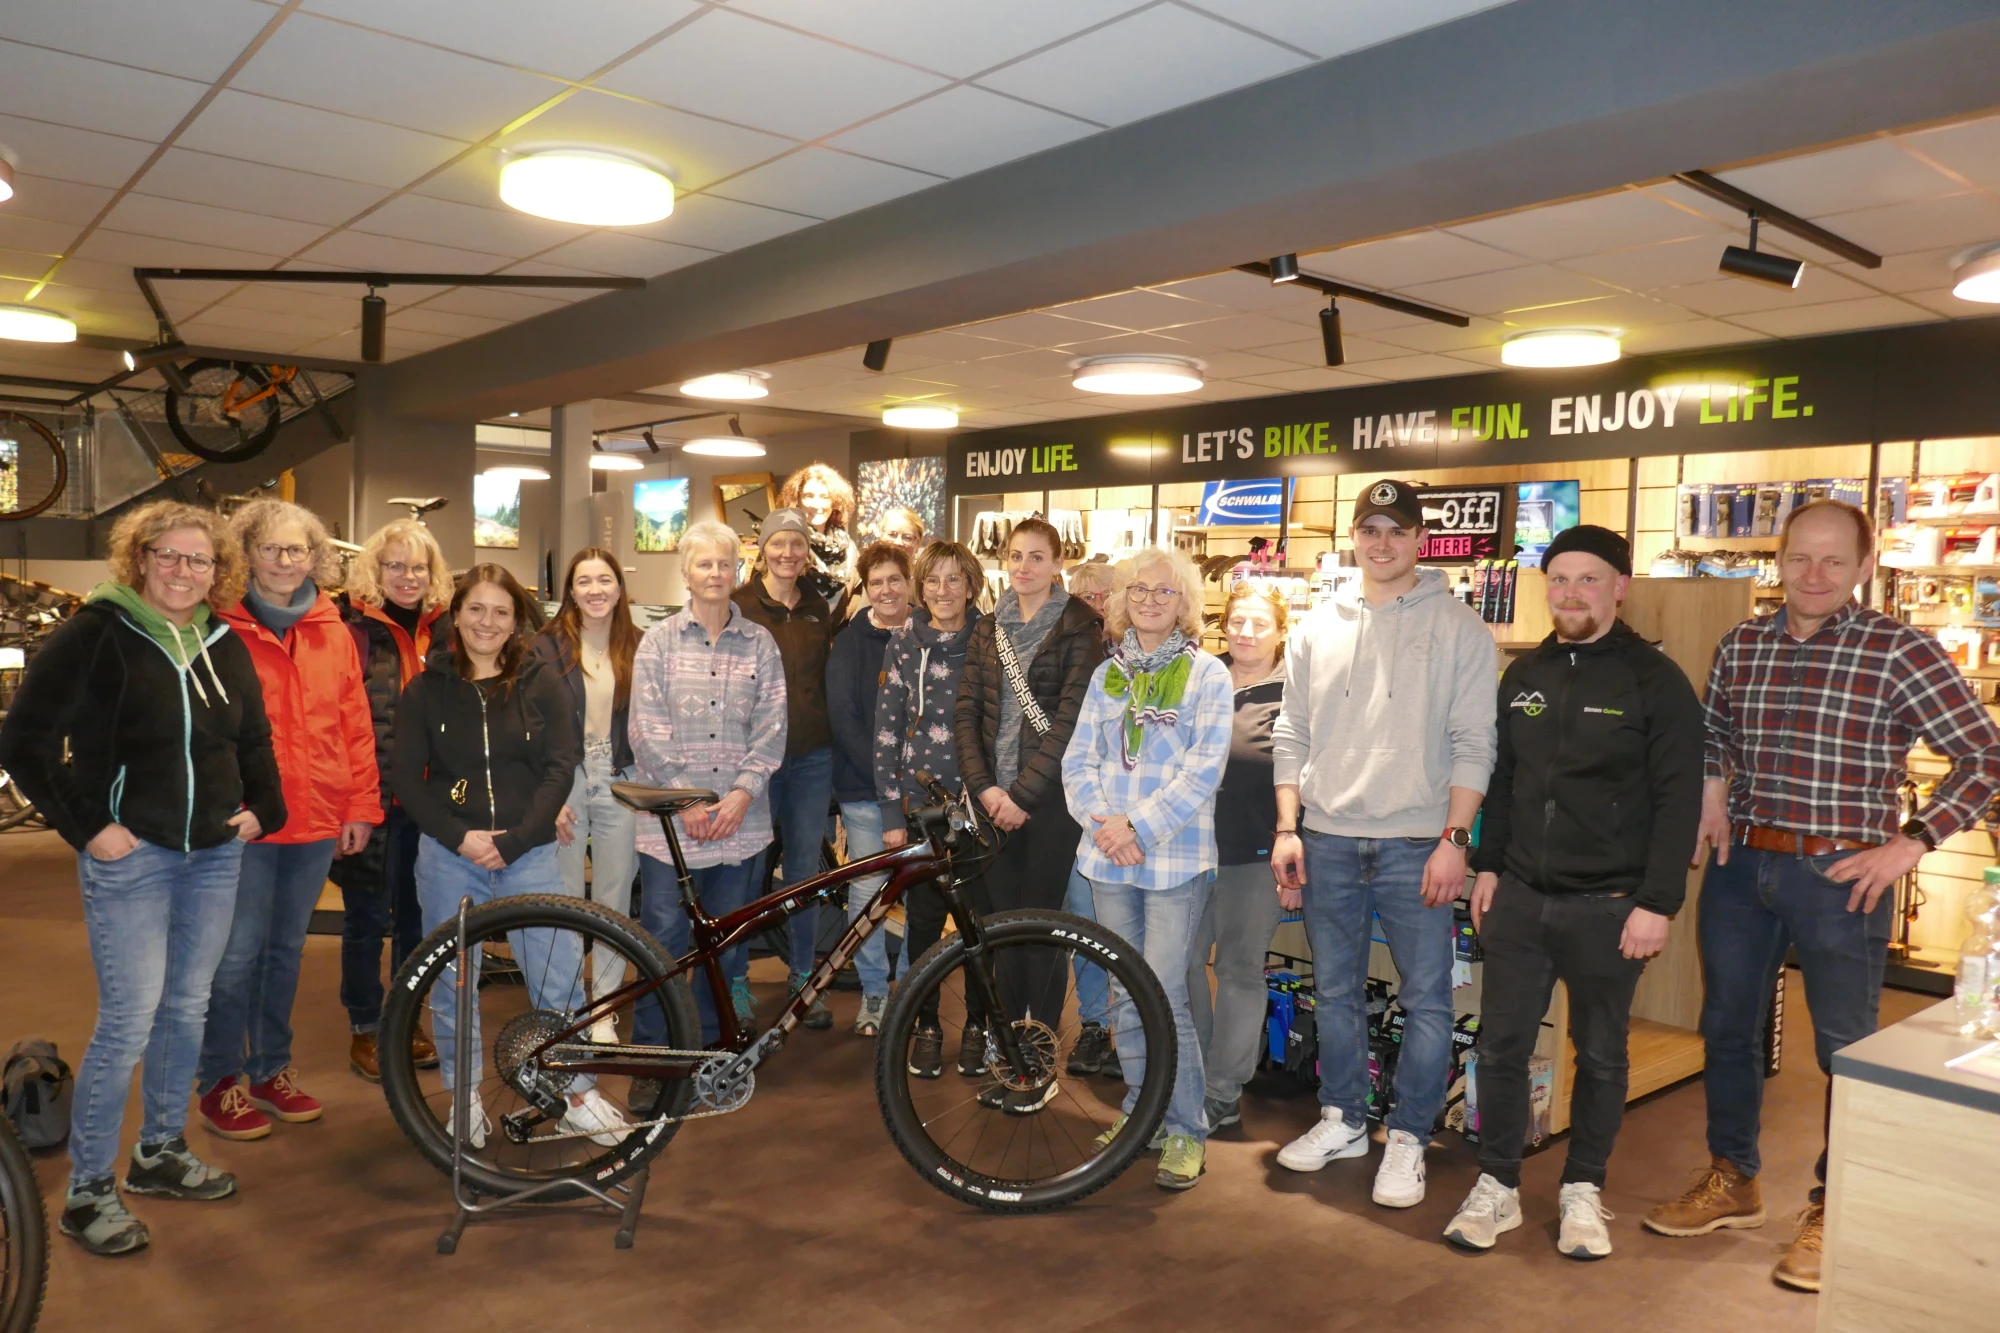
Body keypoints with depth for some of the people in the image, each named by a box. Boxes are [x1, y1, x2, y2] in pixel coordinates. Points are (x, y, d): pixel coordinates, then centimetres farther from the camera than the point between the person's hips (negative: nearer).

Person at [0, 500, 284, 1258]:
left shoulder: (224, 646, 8)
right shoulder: (98, 634, -10)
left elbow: (254, 740, 20)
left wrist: (260, 808, 8)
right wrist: (87, 825, -13)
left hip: (215, 854, 6)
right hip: (130, 855, -6)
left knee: (186, 1009, 14)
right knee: (129, 1020, -5)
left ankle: (160, 1153, 31)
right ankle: (87, 1191, 11)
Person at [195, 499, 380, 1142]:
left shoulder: (333, 633, 8)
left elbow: (356, 725, 8)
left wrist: (361, 806, 6)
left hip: (317, 822, 4)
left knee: (287, 950, 15)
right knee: (238, 954, 0)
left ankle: (272, 1068, 29)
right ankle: (221, 1081, 17)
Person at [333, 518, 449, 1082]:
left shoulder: (443, 628, 8)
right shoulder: (352, 627, -6)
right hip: (372, 798, -4)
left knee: (416, 914, 14)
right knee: (367, 918, 6)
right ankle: (363, 1030, 22)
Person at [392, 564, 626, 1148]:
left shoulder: (542, 683, 3)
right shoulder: (426, 688, 4)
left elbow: (561, 769, -2)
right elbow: (406, 777, 0)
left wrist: (513, 839, -12)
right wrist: (460, 837, -12)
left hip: (528, 855, -1)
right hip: (448, 857, 1)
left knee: (561, 979, -1)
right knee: (451, 984, 10)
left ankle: (578, 1095, 15)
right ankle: (464, 1099, 27)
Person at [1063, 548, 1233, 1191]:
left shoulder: (1207, 674, -1)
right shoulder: (1107, 674, 12)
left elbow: (1204, 769, -9)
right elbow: (1078, 760, 9)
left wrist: (1140, 827, -16)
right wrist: (1104, 821, -9)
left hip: (1175, 857, -5)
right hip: (1109, 855, 5)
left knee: (1164, 996, -8)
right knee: (1124, 993, 12)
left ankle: (1186, 1130, 6)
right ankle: (1139, 1111, 26)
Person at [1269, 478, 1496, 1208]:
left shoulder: (1457, 627, -1)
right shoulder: (1318, 628, 9)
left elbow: (1473, 743, -5)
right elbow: (1292, 737, 10)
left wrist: (1454, 839, -11)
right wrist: (1288, 828, 4)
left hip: (1415, 845, -3)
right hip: (1327, 843, 4)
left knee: (1426, 1000, 1)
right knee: (1335, 993, 14)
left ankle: (1407, 1138, 17)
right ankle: (1342, 1121, 30)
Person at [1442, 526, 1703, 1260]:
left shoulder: (1655, 681, -7)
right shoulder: (1523, 676, 9)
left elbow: (1679, 800, -10)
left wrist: (1658, 902, -14)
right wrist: (1488, 866, 10)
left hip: (1608, 906, -4)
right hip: (1520, 896, 4)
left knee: (1600, 1055, 11)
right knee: (1501, 1046, 7)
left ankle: (1583, 1191, 27)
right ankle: (1497, 1186, 20)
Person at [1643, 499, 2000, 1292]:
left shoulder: (1900, 652, -9)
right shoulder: (1740, 646, 5)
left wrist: (1911, 844, -14)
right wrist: (1712, 794, 3)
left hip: (1841, 876, -5)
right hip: (1741, 867, 5)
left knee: (1846, 1048, 7)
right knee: (1727, 1027, 15)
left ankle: (1832, 1211, 25)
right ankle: (1732, 1181, 34)